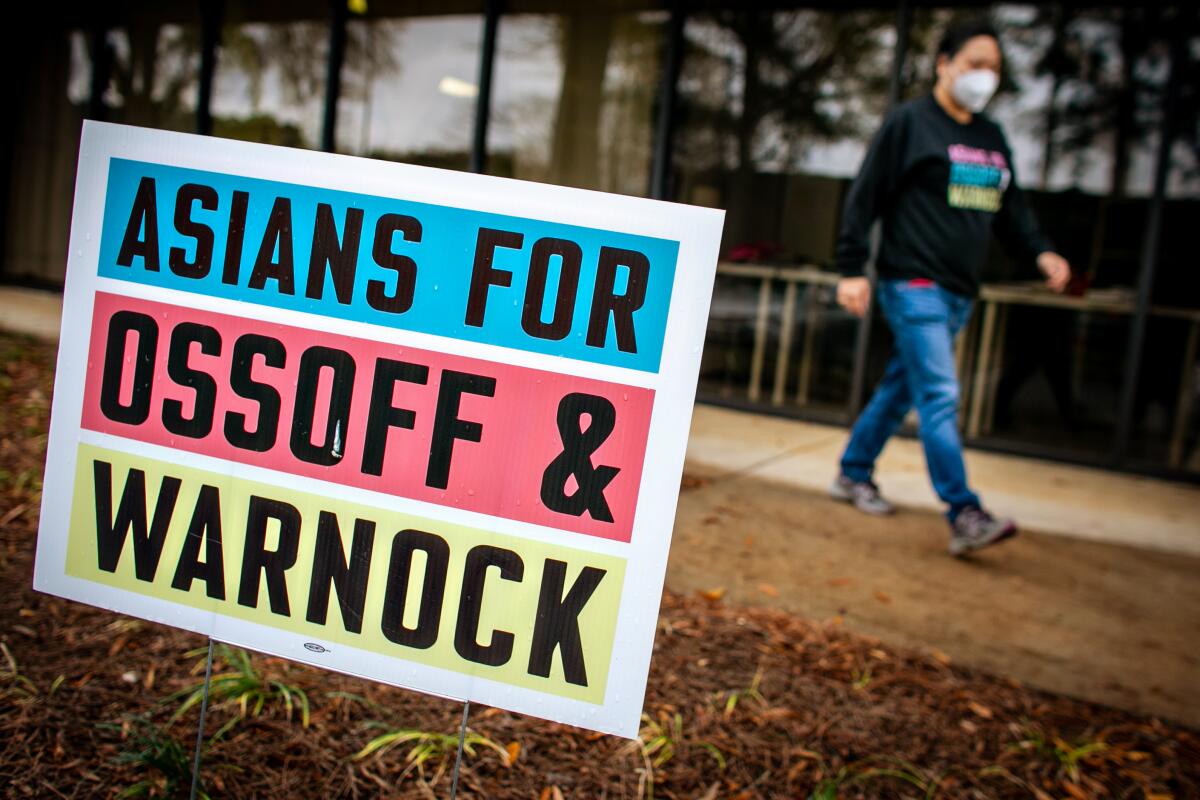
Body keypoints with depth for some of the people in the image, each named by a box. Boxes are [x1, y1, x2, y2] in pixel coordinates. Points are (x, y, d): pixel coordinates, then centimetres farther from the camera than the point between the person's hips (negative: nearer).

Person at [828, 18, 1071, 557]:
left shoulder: (992, 138, 18)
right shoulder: (909, 123, -4)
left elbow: (1010, 208, 22)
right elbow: (865, 197, -7)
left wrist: (1040, 252, 5)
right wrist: (852, 269, -12)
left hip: (959, 292, 8)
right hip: (913, 284, -7)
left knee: (902, 387, 14)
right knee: (940, 397, -13)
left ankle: (853, 474, 28)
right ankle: (965, 517, -15)